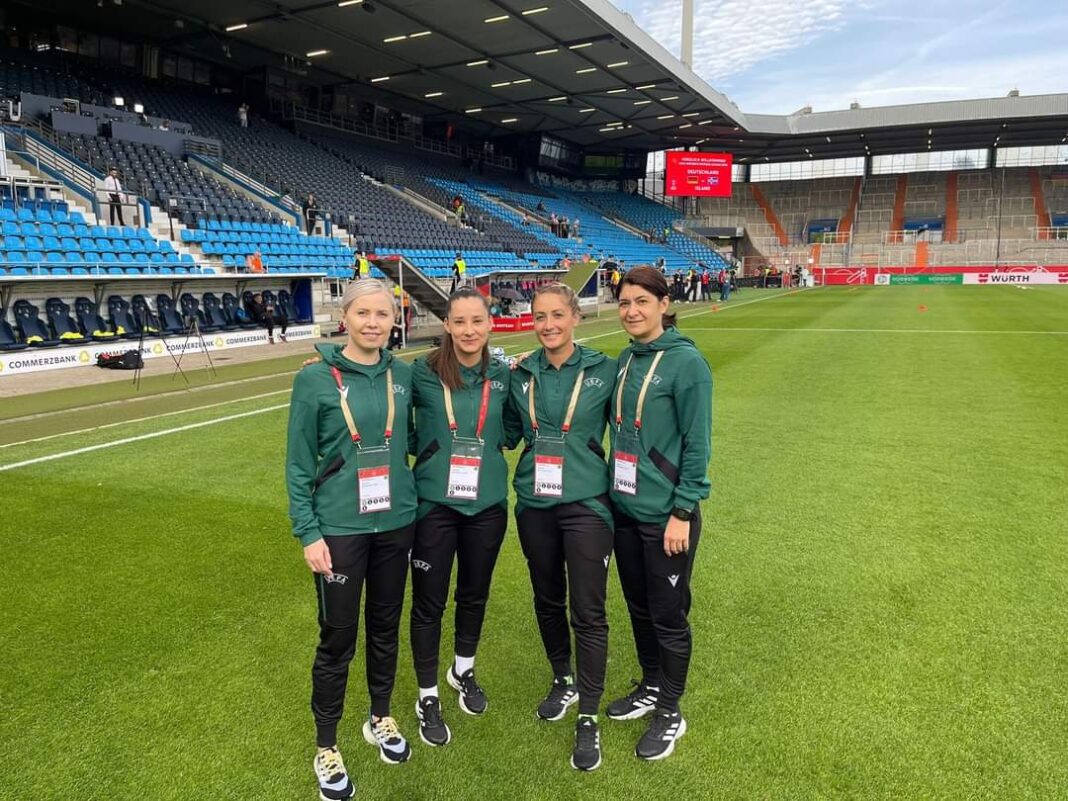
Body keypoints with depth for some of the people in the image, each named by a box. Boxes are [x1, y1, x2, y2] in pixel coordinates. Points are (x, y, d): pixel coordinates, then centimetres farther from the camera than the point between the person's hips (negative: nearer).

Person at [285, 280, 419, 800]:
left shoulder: (401, 376, 1)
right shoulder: (315, 379, -10)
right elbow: (298, 464, -7)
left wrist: (412, 504, 8)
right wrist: (307, 532, -10)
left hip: (396, 523, 4)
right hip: (340, 529, -3)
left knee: (385, 626, 17)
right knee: (337, 637, 7)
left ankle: (380, 719, 40)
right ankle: (326, 747, 28)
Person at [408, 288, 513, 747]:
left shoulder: (503, 376, 0)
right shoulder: (423, 372, -9)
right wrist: (423, 449, -11)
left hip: (487, 504, 3)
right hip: (434, 504, -3)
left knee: (475, 594, 19)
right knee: (429, 602, 8)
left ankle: (463, 671, 44)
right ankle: (427, 697, 28)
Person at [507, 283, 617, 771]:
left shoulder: (604, 371, -6)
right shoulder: (521, 374, 3)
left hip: (586, 505, -3)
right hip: (535, 505, 4)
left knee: (588, 612, 1)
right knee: (547, 601, 17)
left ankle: (589, 718, 16)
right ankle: (563, 681, 41)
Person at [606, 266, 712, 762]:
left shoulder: (685, 362, -15)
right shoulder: (625, 360, 6)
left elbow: (697, 444, -15)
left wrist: (683, 512, -16)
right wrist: (614, 490, 14)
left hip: (665, 515, -7)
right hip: (625, 509, 7)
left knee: (668, 616, 8)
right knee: (638, 607, 20)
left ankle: (670, 713, 27)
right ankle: (651, 687, 41)